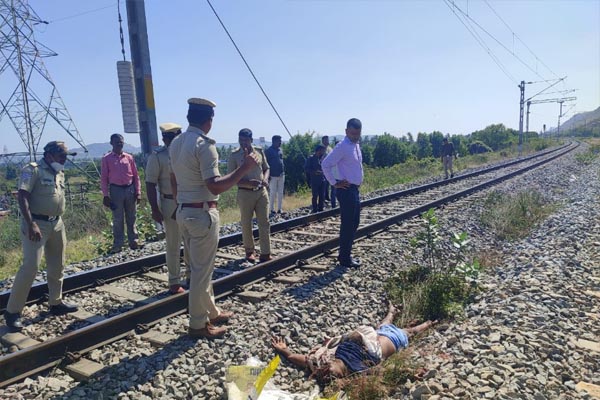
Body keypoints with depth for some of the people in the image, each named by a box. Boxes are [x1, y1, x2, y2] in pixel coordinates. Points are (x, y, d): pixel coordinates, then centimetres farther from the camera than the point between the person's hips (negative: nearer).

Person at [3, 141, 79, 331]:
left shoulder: (60, 173, 11)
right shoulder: (32, 170, -11)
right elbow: (22, 197, -19)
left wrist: (58, 222, 19)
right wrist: (31, 224, -28)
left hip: (57, 223, 8)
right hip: (37, 224, -8)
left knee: (57, 266, 14)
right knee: (30, 267, -10)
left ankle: (56, 302, 28)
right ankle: (12, 311, 2)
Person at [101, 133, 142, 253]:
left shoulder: (129, 157, 6)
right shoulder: (107, 158, 1)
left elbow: (136, 175, 8)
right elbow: (104, 178, 0)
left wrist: (138, 192, 3)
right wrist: (106, 195, -5)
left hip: (130, 189, 2)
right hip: (116, 190, -2)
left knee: (131, 218, 9)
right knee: (117, 219, 3)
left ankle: (134, 242, 17)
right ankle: (117, 245, 10)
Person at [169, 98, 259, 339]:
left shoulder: (176, 143, 9)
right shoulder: (204, 145, -17)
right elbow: (215, 186, -25)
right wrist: (244, 168, -21)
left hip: (183, 212, 9)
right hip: (203, 214, -9)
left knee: (199, 267, 18)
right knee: (202, 270, 2)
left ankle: (211, 311, 33)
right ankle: (198, 324, 15)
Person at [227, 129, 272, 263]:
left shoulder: (260, 152, 5)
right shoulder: (234, 155, -4)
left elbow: (266, 168, 15)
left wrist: (265, 179, -8)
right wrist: (249, 182, -21)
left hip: (262, 191, 3)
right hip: (245, 193, -2)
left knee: (264, 223, 0)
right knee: (246, 224, 6)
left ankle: (265, 254, 5)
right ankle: (249, 251, 24)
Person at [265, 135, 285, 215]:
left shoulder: (280, 150, 12)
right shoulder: (268, 151, -6)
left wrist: (284, 173, 14)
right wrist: (268, 175, -12)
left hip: (281, 175, 6)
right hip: (273, 176, -6)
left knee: (280, 193, 8)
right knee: (273, 193, -1)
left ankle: (279, 209, 15)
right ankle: (272, 209, 6)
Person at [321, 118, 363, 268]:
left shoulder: (356, 145, 12)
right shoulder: (342, 147, -16)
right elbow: (325, 164, -20)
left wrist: (357, 182, 16)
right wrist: (334, 183, -16)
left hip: (355, 189, 9)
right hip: (346, 190, -9)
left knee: (354, 223, 15)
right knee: (347, 224, -3)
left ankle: (346, 254, 26)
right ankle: (345, 258, 8)